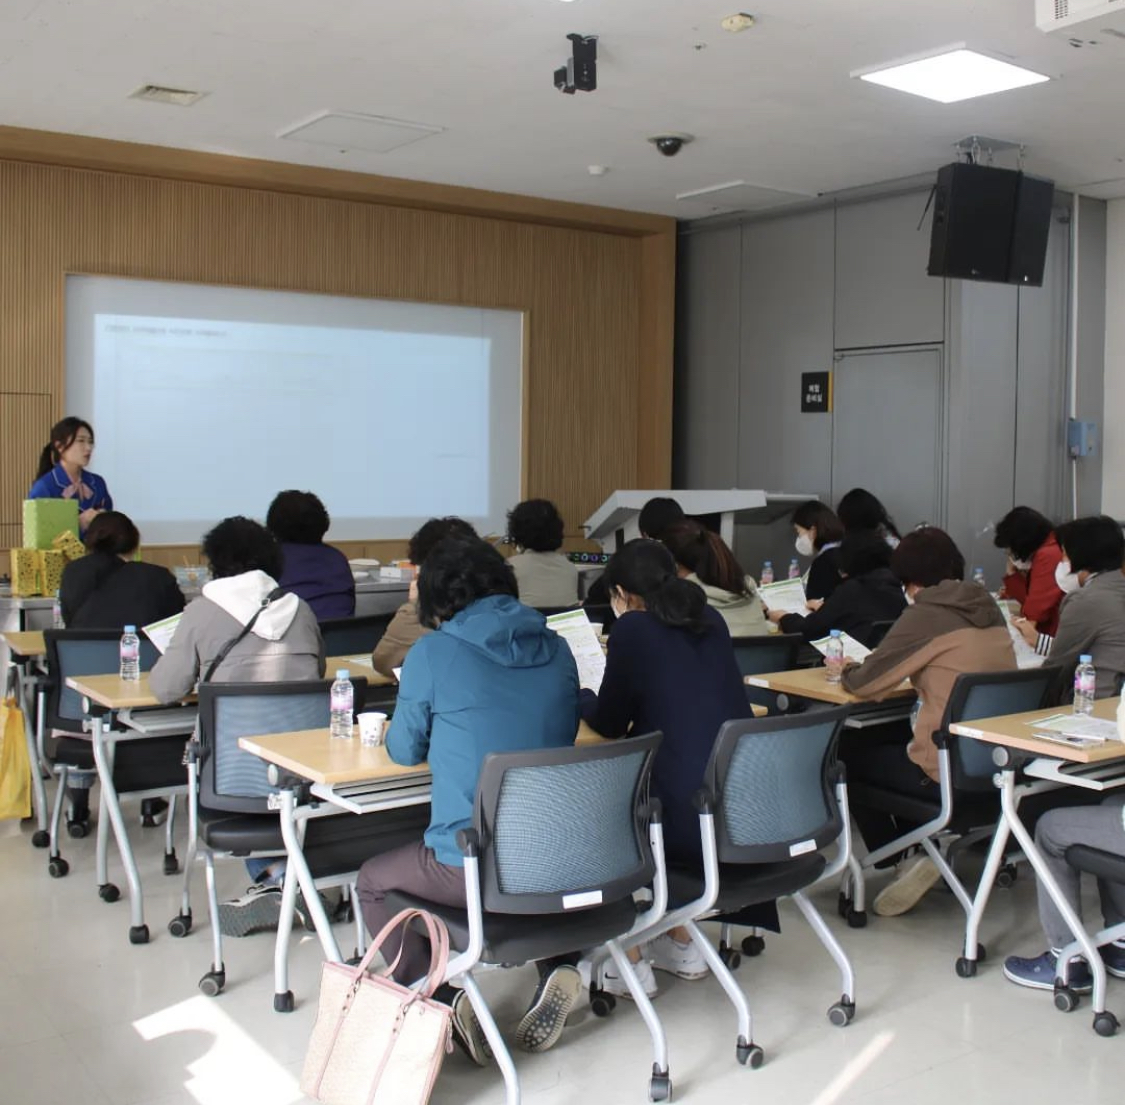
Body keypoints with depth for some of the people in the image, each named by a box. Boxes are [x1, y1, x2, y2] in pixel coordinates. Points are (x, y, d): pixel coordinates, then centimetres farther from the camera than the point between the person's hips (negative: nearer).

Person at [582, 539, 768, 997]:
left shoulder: (634, 627, -6)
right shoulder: (711, 620, 13)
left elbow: (610, 723, 4)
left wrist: (583, 698, 25)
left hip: (690, 818, -7)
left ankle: (629, 963, 21)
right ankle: (681, 945, 34)